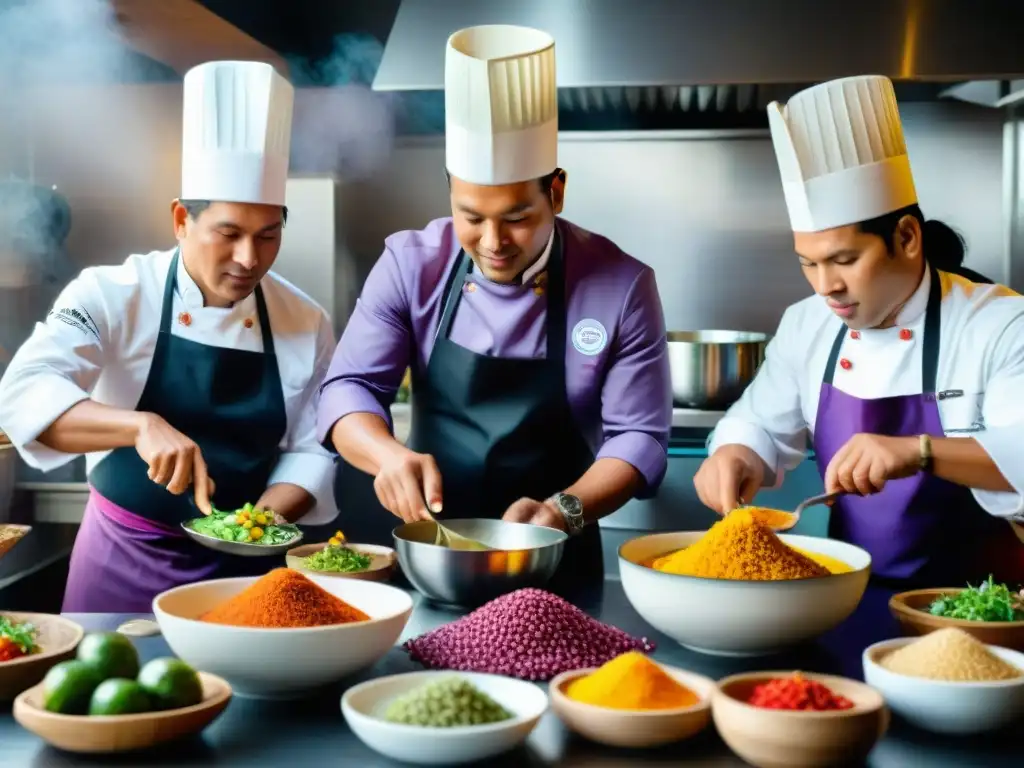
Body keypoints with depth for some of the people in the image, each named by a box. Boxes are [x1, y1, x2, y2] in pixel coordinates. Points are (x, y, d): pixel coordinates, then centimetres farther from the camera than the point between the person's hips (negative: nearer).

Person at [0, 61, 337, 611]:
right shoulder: (110, 296, -13)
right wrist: (142, 426, -41)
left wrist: (267, 516, -20)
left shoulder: (307, 324, -4)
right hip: (123, 559, -2)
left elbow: (308, 449, -1)